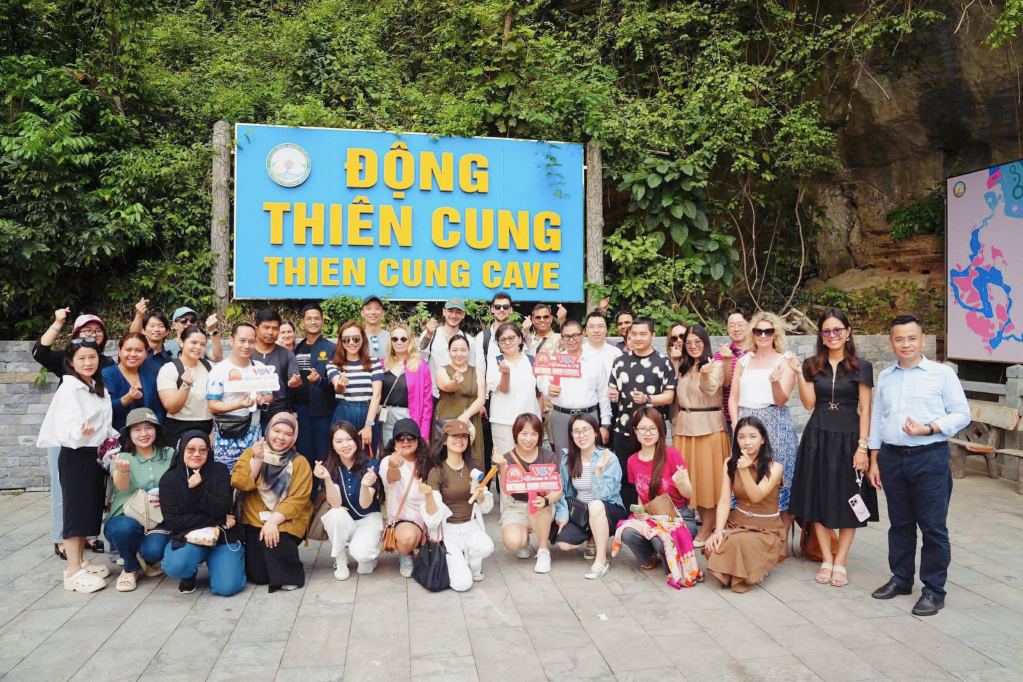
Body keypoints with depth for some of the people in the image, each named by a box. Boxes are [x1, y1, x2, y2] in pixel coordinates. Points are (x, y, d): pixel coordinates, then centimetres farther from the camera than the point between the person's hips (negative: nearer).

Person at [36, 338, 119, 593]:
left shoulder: (98, 386, 11)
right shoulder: (69, 387, -13)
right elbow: (69, 423, -26)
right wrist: (80, 433, -44)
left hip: (96, 454, 8)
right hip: (75, 455, -8)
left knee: (91, 509, 12)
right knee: (76, 510, -5)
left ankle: (80, 563, 23)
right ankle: (73, 572, 1)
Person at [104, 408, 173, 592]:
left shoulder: (169, 455, 6)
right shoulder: (122, 457, -3)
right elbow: (122, 486, -25)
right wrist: (122, 470, -49)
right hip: (126, 519, -1)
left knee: (154, 550, -30)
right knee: (126, 527, -37)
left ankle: (149, 559, 12)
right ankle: (131, 568, -3)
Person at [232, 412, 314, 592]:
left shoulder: (299, 462, -2)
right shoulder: (251, 453, 5)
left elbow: (297, 499, -10)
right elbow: (239, 483, -9)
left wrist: (273, 521, -21)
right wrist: (257, 459, -19)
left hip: (285, 521, -1)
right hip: (255, 521, 2)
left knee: (275, 542, -32)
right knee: (258, 575, -11)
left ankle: (289, 575, -5)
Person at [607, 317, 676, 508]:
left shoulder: (663, 362, -3)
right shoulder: (620, 361, 9)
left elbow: (669, 396, -5)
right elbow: (612, 389, 15)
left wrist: (647, 399, -22)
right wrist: (612, 394, -8)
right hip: (623, 431, 4)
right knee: (625, 478, 10)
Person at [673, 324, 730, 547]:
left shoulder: (715, 365, -4)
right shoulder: (683, 368, 15)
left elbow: (711, 389, -25)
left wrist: (706, 374, -42)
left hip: (708, 425, -6)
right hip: (685, 426, 6)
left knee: (707, 476, -1)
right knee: (690, 477, 8)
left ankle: (706, 530, 8)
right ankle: (702, 522, 21)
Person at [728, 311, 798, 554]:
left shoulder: (784, 361, 3)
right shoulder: (743, 361, 14)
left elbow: (781, 400, -6)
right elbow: (733, 398, 12)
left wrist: (775, 381, -26)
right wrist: (736, 426, 0)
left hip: (775, 426, -3)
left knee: (778, 483, -3)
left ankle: (782, 542, 6)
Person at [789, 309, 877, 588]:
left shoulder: (860, 367, -1)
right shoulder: (812, 365, 6)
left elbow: (865, 409, -3)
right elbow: (809, 403, -1)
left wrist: (862, 447, -10)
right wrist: (799, 374, -12)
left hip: (848, 438, -2)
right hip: (817, 438, 2)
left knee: (848, 502, 3)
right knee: (819, 499, 5)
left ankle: (840, 563, 13)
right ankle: (827, 560, 16)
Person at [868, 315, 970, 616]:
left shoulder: (942, 373, -1)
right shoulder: (885, 377, 11)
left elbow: (962, 414, -2)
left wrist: (929, 428, -18)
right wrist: (874, 461, 11)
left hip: (929, 458, -4)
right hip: (891, 457, 4)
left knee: (933, 526, 1)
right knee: (899, 523, 14)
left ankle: (934, 589, 13)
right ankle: (901, 579, 28)